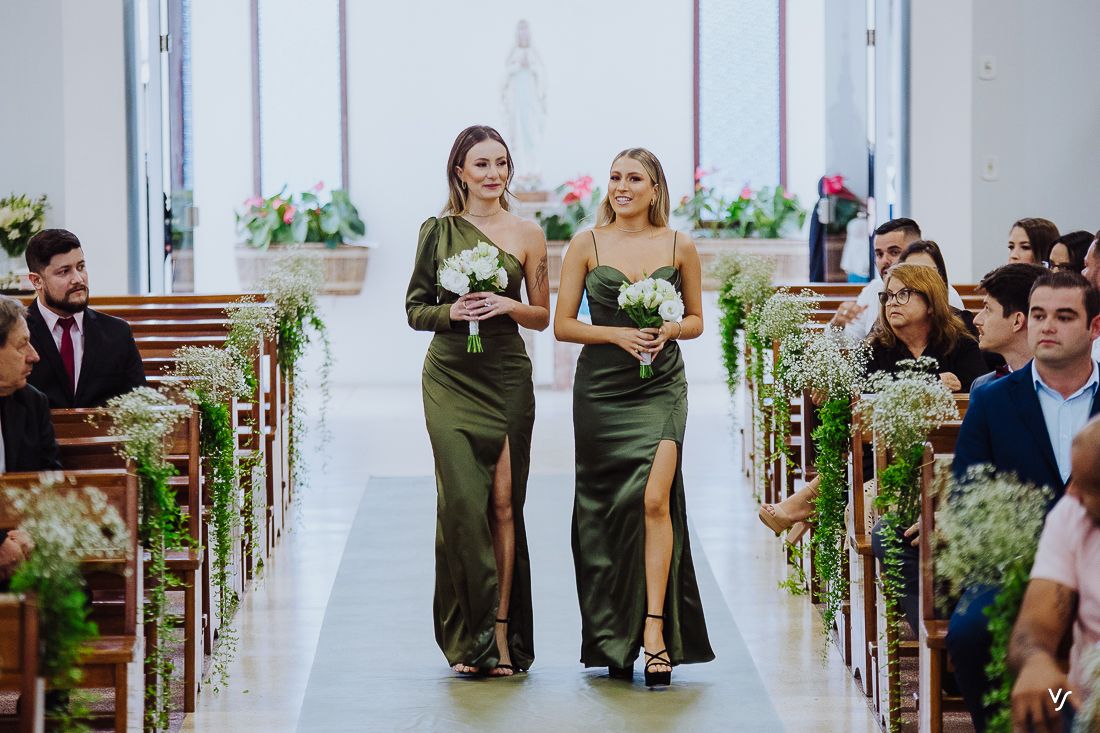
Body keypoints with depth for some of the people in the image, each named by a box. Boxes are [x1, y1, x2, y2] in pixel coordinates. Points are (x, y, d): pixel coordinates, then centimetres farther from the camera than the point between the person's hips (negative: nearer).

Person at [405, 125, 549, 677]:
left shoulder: (527, 234, 6)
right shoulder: (438, 231, 6)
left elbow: (542, 316, 10)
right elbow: (415, 309, 9)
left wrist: (508, 306, -9)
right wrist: (452, 311, -11)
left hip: (507, 379, 1)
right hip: (450, 378, -1)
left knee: (503, 502, -2)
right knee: (462, 500, -9)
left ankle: (501, 633, 4)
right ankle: (470, 636, -1)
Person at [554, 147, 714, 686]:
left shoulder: (679, 247, 5)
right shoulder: (587, 245, 2)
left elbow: (696, 320, 13)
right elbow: (562, 324, 2)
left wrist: (668, 330, -9)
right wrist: (618, 334, -12)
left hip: (660, 387, 0)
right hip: (600, 388, 0)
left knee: (654, 500, -16)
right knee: (606, 509, 4)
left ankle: (655, 629, -15)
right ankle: (613, 639, 16)